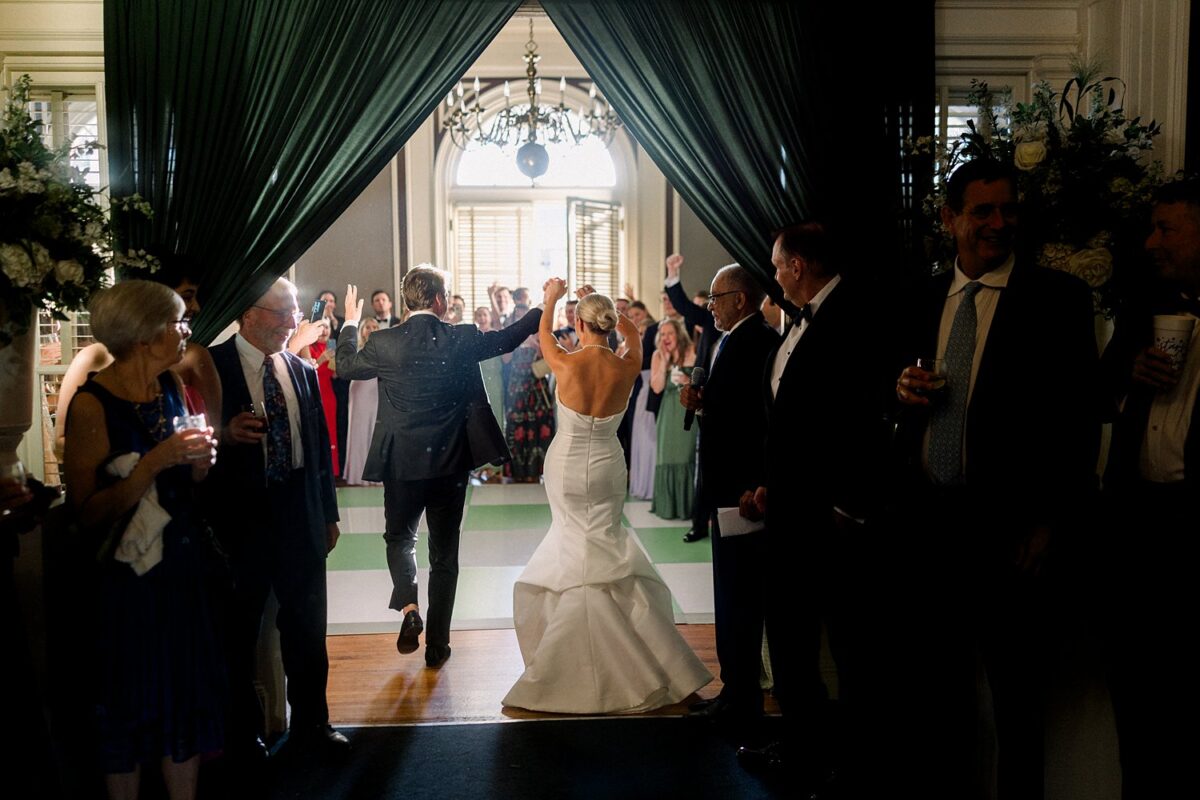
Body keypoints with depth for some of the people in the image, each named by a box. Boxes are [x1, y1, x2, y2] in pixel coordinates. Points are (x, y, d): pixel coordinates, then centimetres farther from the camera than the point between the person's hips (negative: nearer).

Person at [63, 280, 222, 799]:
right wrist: (154, 462, -26)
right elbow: (88, 512, -18)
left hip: (180, 569, 6)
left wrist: (198, 462, -5)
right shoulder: (92, 404, -16)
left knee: (187, 695, 13)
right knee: (128, 704, 10)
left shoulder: (171, 386, 3)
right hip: (124, 580, -6)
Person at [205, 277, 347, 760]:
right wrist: (225, 434, -26)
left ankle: (310, 723, 30)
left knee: (308, 626, 13)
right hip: (239, 517, -4)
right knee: (239, 630, 9)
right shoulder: (210, 368, -7)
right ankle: (242, 733, 26)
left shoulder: (303, 371, 8)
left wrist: (328, 513, 13)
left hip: (301, 516, 4)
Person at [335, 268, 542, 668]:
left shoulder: (384, 343, -8)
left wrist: (350, 324, 27)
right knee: (444, 552, 11)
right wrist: (542, 308, 24)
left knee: (400, 537, 21)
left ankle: (409, 608, -4)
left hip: (402, 463, 0)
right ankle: (437, 643, 18)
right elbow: (507, 338, 8)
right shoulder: (462, 339, -8)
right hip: (451, 461, 0)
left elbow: (346, 365, 10)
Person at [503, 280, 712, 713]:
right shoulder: (627, 369, -10)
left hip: (565, 468, -2)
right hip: (606, 469, 2)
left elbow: (543, 336, 9)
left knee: (574, 558, 8)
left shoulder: (566, 364, -15)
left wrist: (550, 299, 27)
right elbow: (634, 334, 14)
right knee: (601, 560, 11)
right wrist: (598, 301, 25)